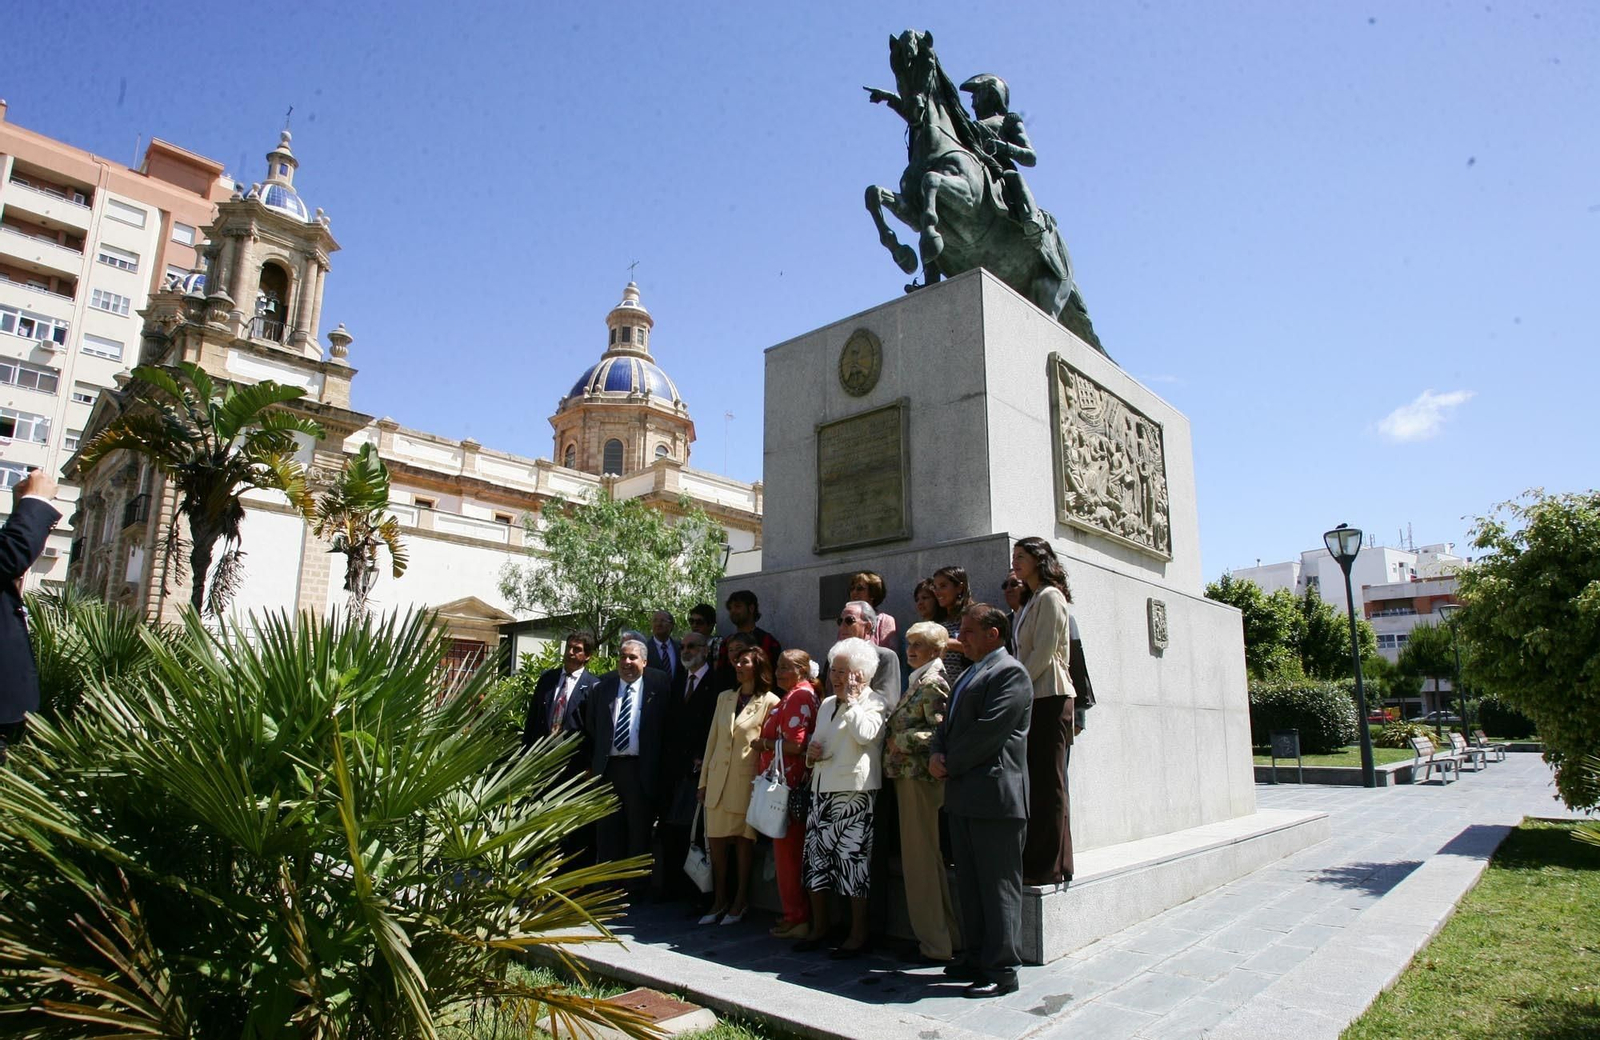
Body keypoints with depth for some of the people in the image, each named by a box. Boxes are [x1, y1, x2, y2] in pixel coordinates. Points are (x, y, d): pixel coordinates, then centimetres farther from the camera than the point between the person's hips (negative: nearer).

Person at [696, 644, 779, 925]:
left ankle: (740, 902, 18)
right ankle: (720, 901, 20)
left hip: (747, 779, -5)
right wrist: (704, 780, 12)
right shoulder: (725, 697, 13)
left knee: (743, 841, 4)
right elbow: (712, 740, 13)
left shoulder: (770, 702, -4)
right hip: (718, 779, 5)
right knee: (716, 841, 7)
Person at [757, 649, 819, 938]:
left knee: (787, 851, -3)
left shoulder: (799, 697, -14)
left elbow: (795, 744, -22)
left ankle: (797, 918, 5)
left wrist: (765, 743, -10)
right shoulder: (797, 696, 17)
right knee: (788, 851, 15)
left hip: (788, 786, -10)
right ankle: (796, 914, 24)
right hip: (788, 784, 10)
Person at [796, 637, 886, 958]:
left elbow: (864, 734, -25)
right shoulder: (827, 705, 18)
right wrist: (810, 752, 6)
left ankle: (858, 934, 9)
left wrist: (851, 699, -15)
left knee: (852, 860, -4)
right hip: (822, 792, 8)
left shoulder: (873, 704, -5)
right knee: (816, 858, 10)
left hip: (853, 794, -8)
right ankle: (819, 928, 24)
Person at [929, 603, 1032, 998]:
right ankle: (977, 957, 28)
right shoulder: (968, 676, 20)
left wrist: (950, 765, -12)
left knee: (998, 885, 0)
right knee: (970, 883, 16)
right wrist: (937, 755, -2)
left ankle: (1001, 970, 8)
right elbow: (948, 722, 17)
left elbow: (989, 730, -19)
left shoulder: (1010, 673, -11)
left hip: (994, 796, -9)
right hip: (963, 796, 10)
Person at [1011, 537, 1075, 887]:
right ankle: (1036, 861, 14)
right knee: (1035, 782, 9)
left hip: (1048, 699, -9)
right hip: (1034, 699, 9)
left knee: (1048, 783, -5)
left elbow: (1044, 652, -15)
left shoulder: (1049, 596, -8)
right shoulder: (1032, 602, 20)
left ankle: (1051, 867, 1)